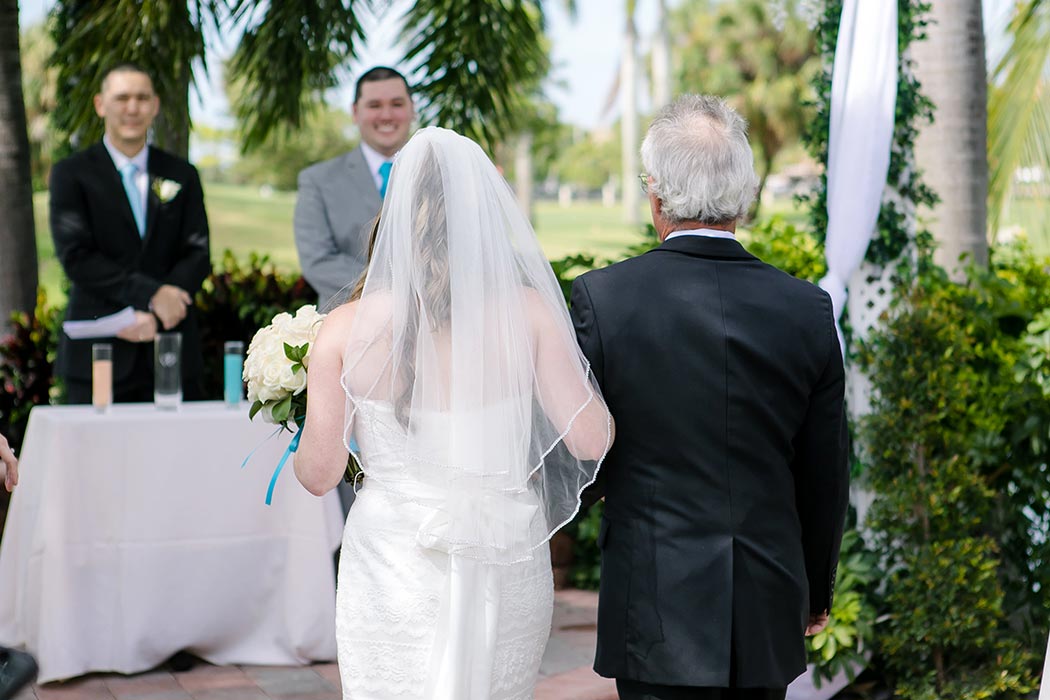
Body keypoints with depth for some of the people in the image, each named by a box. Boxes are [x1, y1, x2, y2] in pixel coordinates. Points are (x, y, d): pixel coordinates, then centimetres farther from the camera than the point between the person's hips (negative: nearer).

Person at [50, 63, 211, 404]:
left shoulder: (182, 175, 13)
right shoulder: (71, 174, 5)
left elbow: (198, 256, 6)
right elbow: (75, 256, -6)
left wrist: (153, 315, -11)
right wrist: (149, 295, -16)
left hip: (172, 349, 2)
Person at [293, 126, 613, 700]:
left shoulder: (345, 329, -8)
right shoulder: (527, 311, -8)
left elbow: (318, 474, -3)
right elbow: (591, 441, -8)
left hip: (393, 577, -1)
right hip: (506, 575, 1)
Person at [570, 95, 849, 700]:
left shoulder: (602, 298, -11)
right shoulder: (808, 310, -2)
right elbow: (826, 479, 6)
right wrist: (816, 591, 21)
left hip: (659, 613, -3)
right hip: (769, 613, 3)